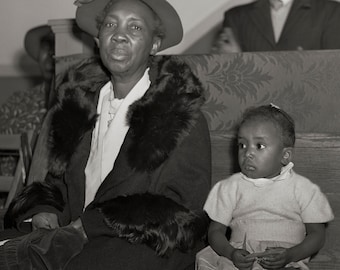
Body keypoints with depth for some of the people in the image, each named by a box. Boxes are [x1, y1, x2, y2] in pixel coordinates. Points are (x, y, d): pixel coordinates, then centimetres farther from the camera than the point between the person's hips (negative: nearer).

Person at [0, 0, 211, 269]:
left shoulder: (181, 116, -4)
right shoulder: (78, 102, 13)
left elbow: (178, 208, -11)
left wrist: (89, 225, -17)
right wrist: (42, 211, -2)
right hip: (76, 237, 5)